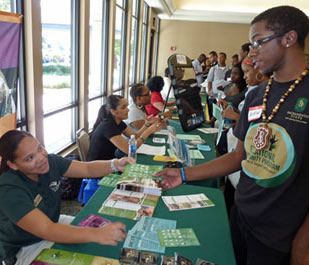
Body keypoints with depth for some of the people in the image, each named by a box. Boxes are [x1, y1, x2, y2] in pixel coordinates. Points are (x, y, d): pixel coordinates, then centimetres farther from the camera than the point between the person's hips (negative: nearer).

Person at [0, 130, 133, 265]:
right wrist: (96, 234, -49)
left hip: (53, 223, 7)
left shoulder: (49, 161, -12)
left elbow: (88, 169, -8)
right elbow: (46, 230, -38)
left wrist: (115, 164, -28)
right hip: (24, 249, -6)